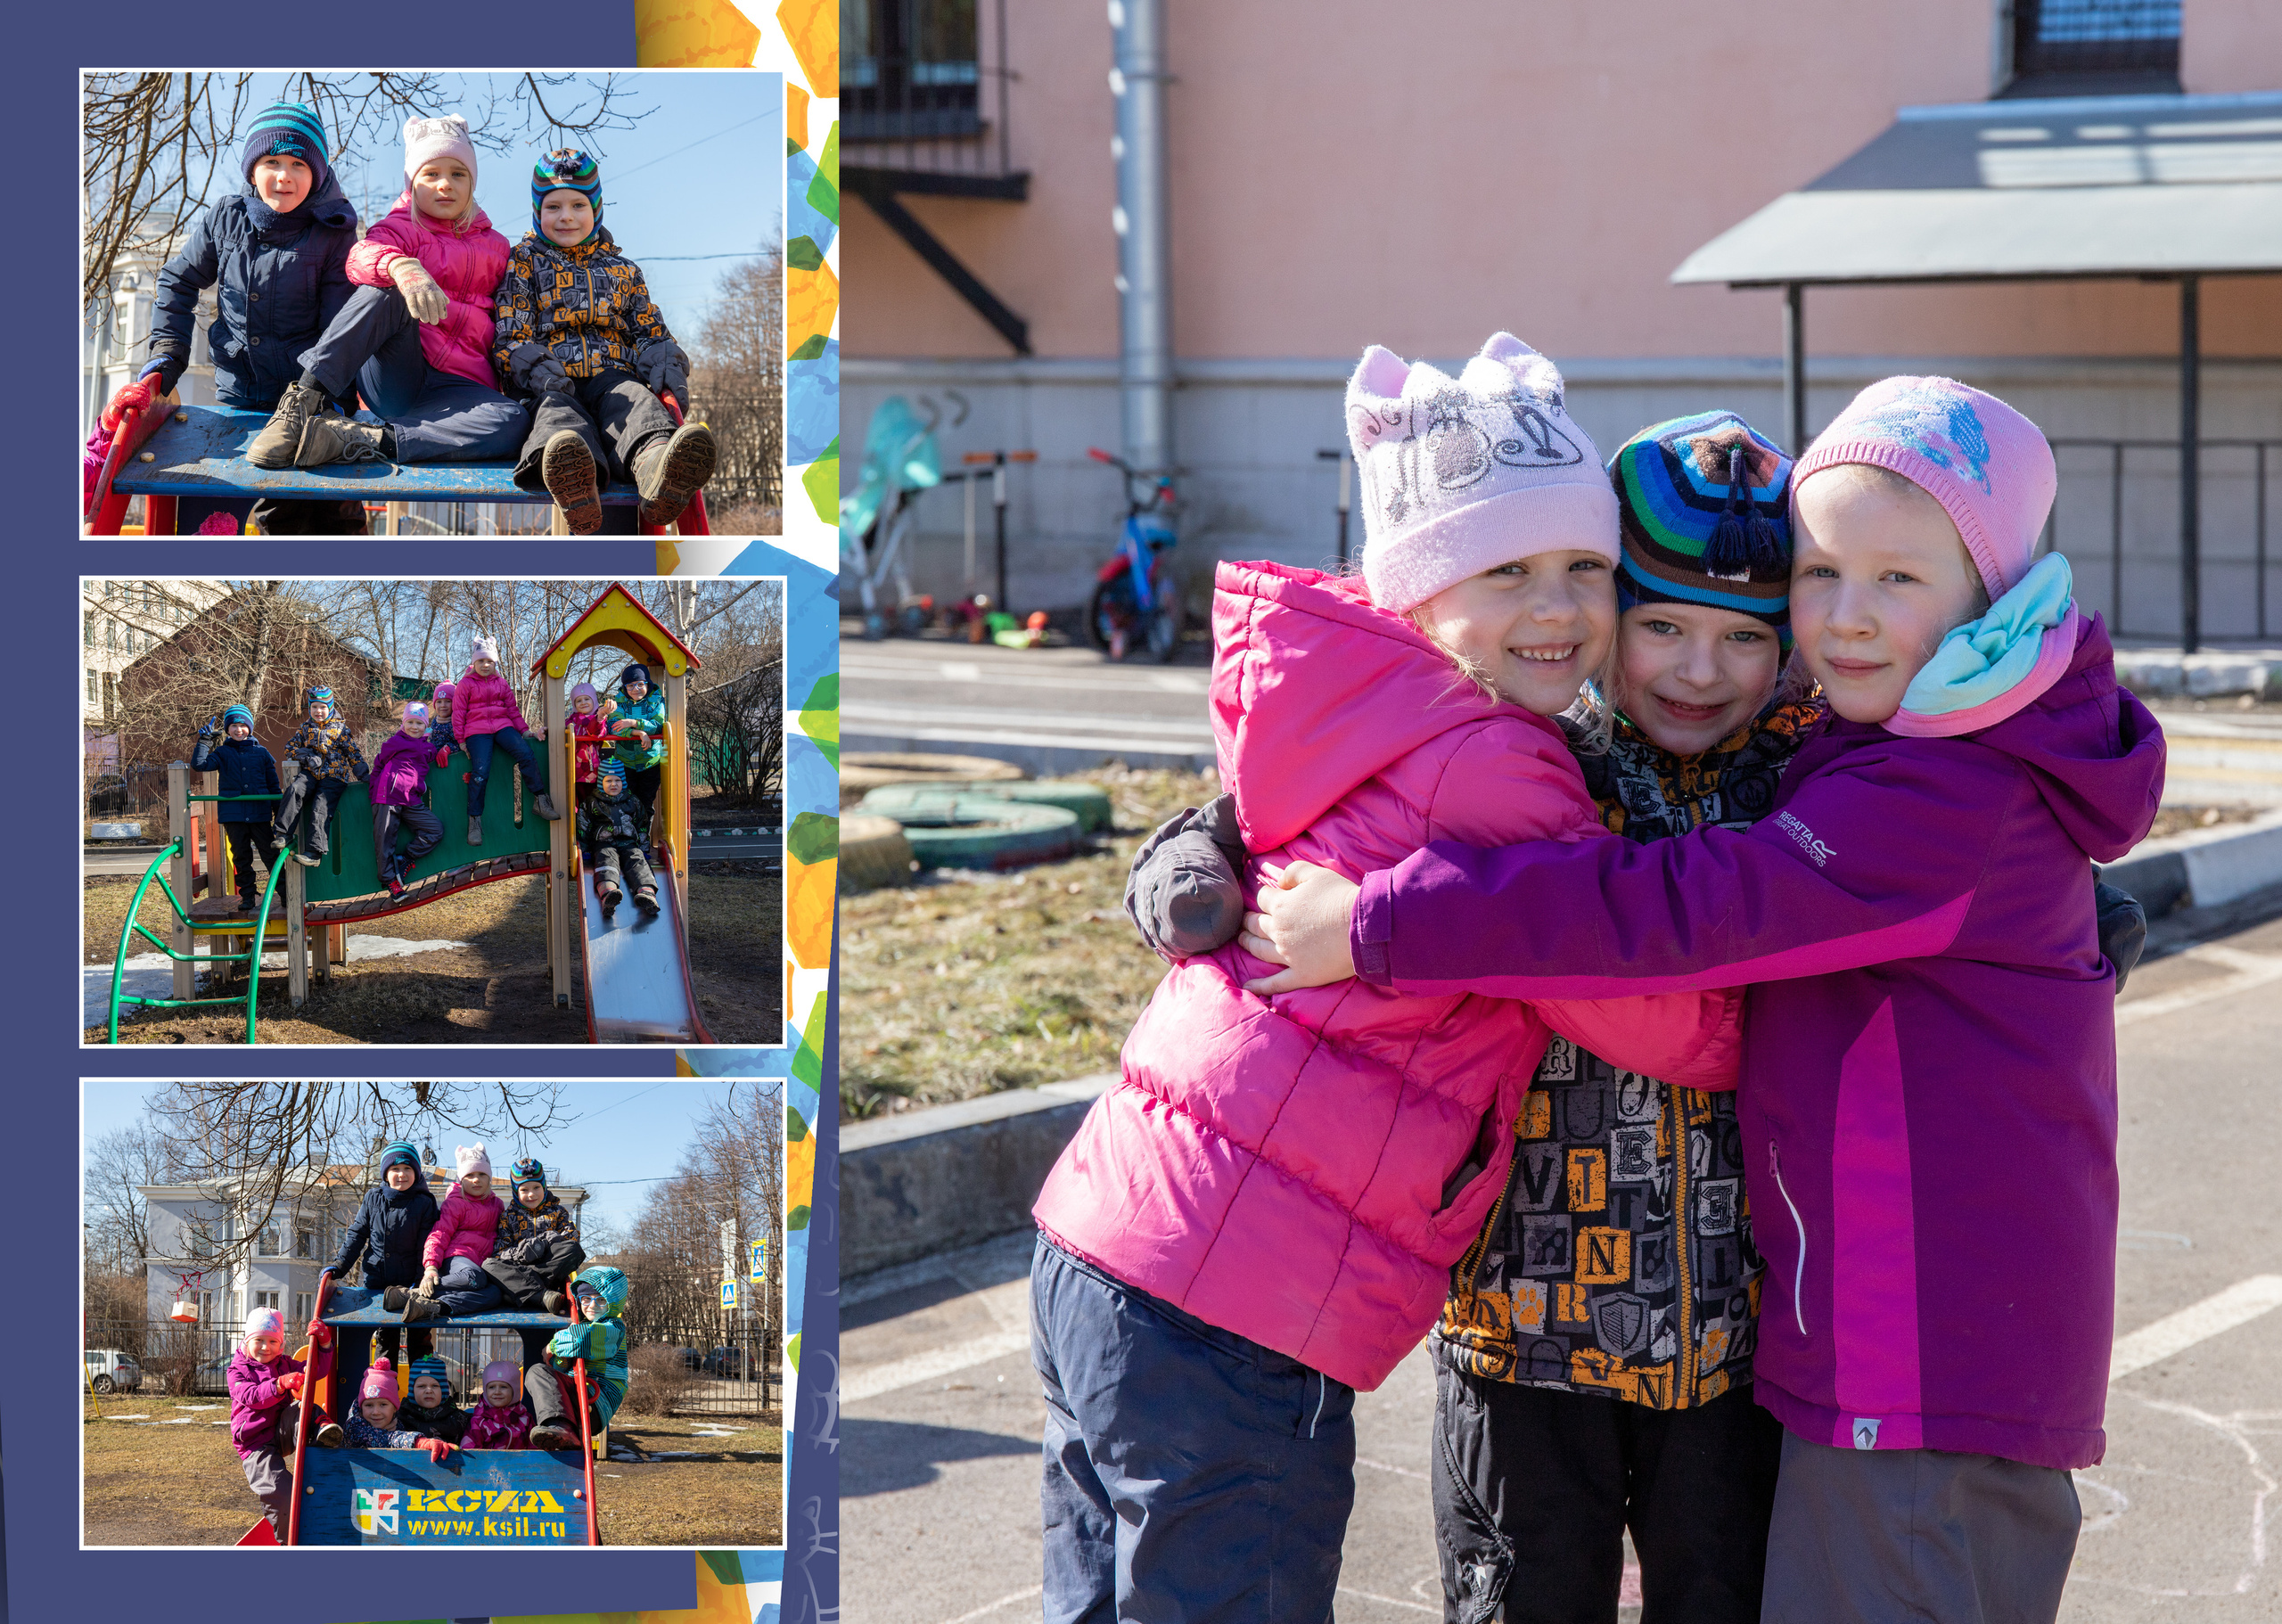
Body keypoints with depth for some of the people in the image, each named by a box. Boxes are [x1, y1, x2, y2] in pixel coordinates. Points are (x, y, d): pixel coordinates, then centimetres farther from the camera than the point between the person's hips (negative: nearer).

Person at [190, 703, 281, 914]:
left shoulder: (260, 753, 9)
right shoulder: (223, 753, 7)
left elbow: (273, 784, 13)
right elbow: (199, 765, -5)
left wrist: (279, 812, 11)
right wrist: (204, 742, -9)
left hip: (259, 813, 0)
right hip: (233, 814, 0)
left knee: (270, 855, 0)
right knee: (241, 857, 5)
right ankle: (246, 898, 12)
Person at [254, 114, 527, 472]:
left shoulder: (494, 246, 23)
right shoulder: (403, 228, 11)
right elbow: (361, 257, -14)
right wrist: (402, 268, -36)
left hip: (456, 387, 2)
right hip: (395, 373, -2)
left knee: (513, 422, -34)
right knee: (383, 293, -32)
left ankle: (362, 441, -42)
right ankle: (303, 401, -40)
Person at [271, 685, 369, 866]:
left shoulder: (340, 728, 7)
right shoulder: (306, 728, 16)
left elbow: (353, 755, 7)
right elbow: (290, 747, 13)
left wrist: (365, 776, -2)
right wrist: (308, 757, -5)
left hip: (333, 777, -2)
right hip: (310, 773, 2)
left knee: (320, 810, -20)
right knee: (294, 790, -28)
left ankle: (316, 852, -23)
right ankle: (283, 835, -29)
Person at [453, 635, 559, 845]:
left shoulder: (501, 683, 18)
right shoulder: (465, 684, 7)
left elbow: (512, 709, 22)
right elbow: (459, 713, 6)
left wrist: (524, 730, 13)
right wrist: (461, 740, 0)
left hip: (502, 727, 3)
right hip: (477, 731, -3)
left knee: (526, 754, -22)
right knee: (480, 772, -18)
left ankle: (541, 801, -19)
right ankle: (474, 821, -10)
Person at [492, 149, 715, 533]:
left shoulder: (621, 269, 27)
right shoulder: (523, 262, 18)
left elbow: (649, 330, 28)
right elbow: (510, 335, 8)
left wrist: (666, 368, 3)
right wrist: (538, 369, -15)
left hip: (612, 377, 2)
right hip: (552, 384, -2)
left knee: (637, 403, -35)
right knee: (558, 416, -39)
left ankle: (657, 470, -73)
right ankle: (575, 488, -78)